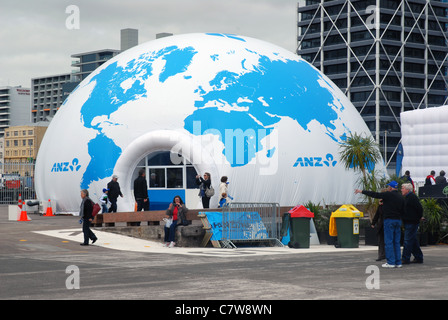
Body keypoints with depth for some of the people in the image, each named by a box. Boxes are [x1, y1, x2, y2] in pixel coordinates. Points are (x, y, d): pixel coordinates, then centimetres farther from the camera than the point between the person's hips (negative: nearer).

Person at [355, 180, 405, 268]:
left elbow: (374, 194, -5)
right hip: (398, 220, 6)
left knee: (389, 242, -4)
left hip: (389, 220, -6)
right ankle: (398, 262, 8)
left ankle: (391, 262, -7)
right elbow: (403, 211, 12)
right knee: (397, 242, 9)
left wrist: (361, 191, 3)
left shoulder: (388, 194, -9)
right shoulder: (401, 198, 10)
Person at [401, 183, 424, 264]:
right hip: (408, 222, 10)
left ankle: (405, 259, -9)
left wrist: (419, 217, -11)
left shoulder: (412, 197, -14)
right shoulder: (407, 197, 18)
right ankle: (419, 258, 19)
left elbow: (419, 208, -18)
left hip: (411, 223, -10)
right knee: (413, 241, 13)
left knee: (408, 241, -9)